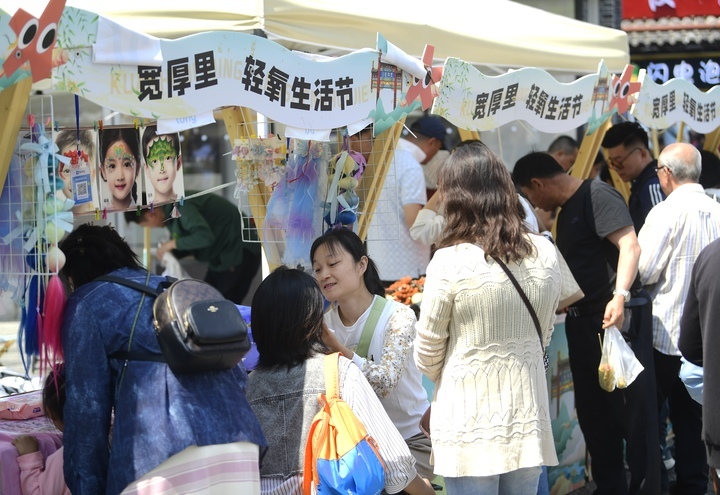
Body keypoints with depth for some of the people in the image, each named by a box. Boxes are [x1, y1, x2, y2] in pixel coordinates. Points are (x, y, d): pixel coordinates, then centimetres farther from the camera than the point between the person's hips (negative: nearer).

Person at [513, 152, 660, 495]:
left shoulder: (597, 196, -11)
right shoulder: (567, 211, 18)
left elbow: (630, 245, -22)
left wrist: (620, 296, -34)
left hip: (619, 317, -10)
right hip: (584, 322, 10)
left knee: (633, 414, -5)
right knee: (594, 413, 13)